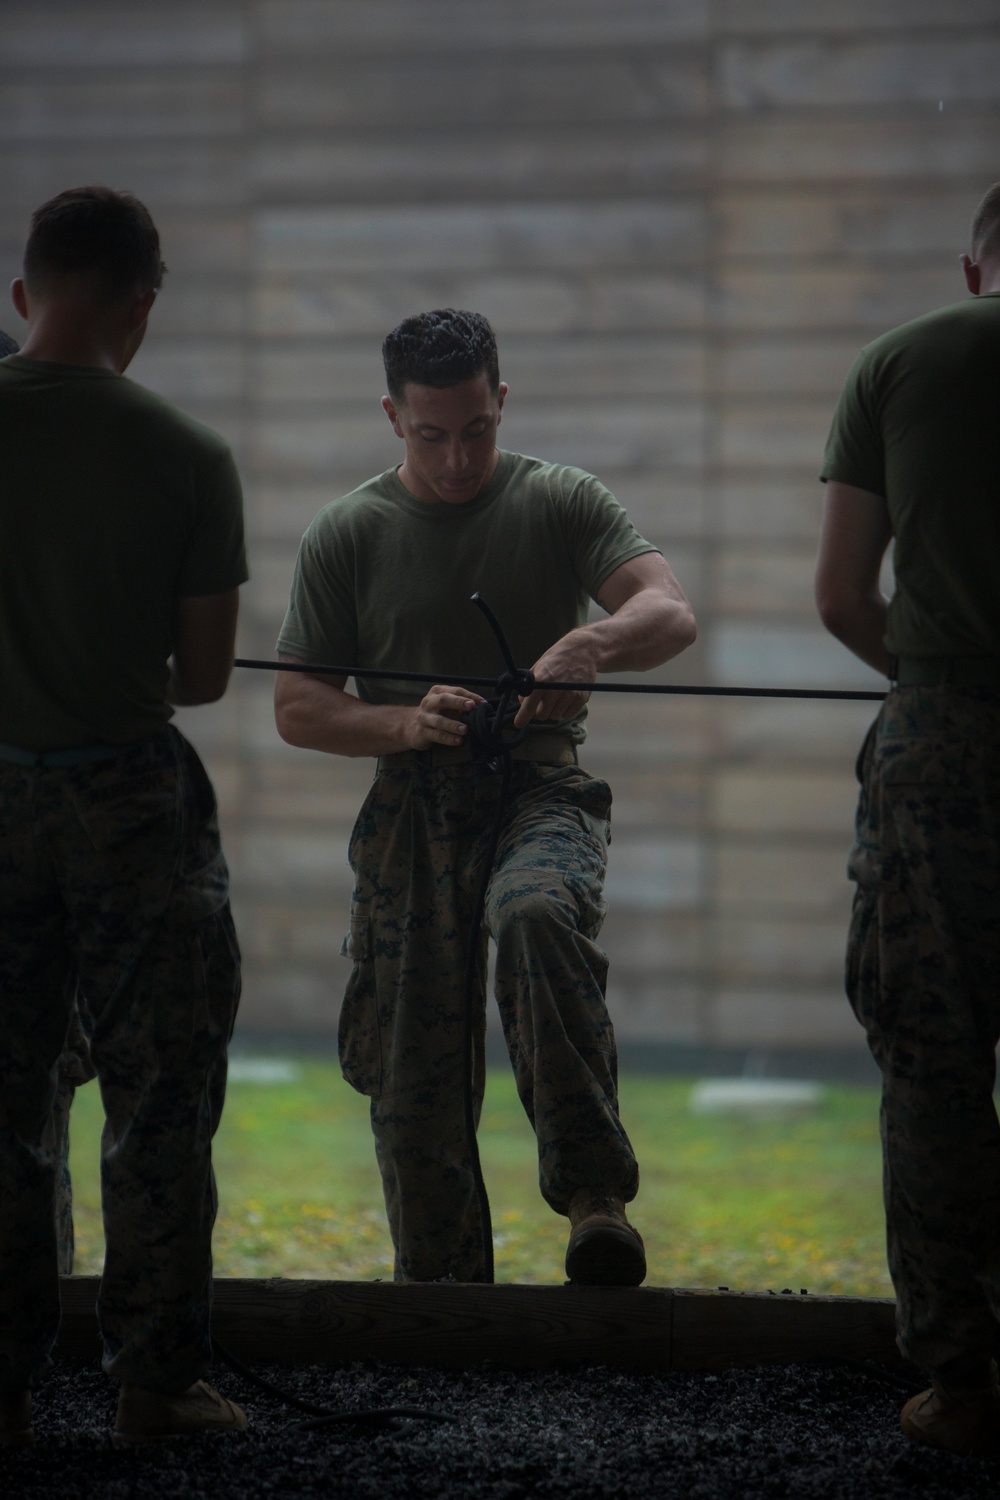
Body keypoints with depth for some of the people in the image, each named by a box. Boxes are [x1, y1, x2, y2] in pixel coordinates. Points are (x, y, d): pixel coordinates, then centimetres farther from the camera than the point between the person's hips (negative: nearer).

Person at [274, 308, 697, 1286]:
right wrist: (404, 724, -12)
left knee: (536, 916, -36)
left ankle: (594, 1194, -35)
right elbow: (297, 708, 8)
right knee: (414, 1082, 1)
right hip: (412, 811, 2)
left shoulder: (562, 503, 4)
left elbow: (671, 614, -11)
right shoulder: (347, 536, 7)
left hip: (540, 790, -2)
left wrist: (590, 645, -33)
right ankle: (437, 1294, 17)